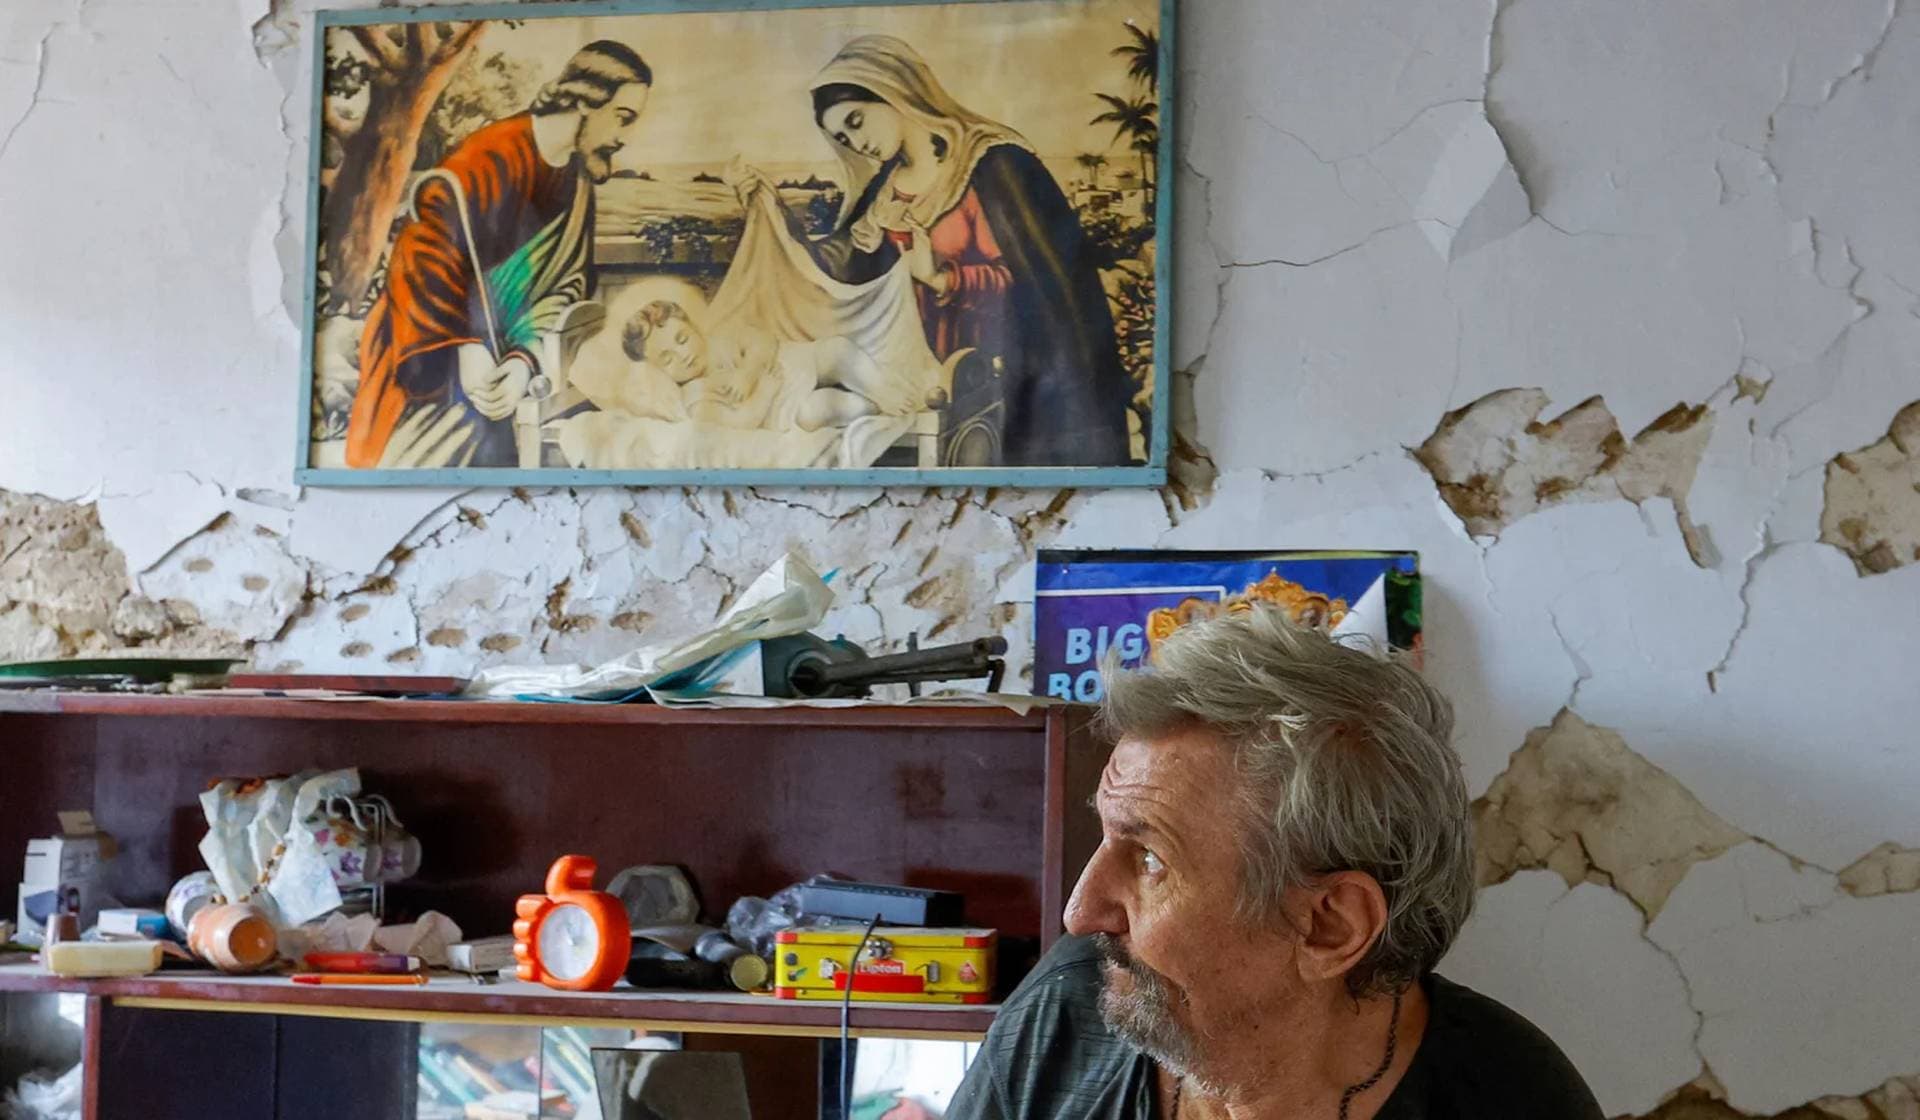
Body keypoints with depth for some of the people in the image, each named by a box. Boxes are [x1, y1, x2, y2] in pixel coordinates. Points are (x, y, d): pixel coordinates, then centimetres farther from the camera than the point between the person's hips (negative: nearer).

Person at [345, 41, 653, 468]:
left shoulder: (578, 183, 6)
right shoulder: (494, 158, -19)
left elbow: (569, 288, 4)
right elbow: (426, 249, -26)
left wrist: (525, 361, -13)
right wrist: (464, 349, -31)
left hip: (492, 358, 7)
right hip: (429, 365, -7)